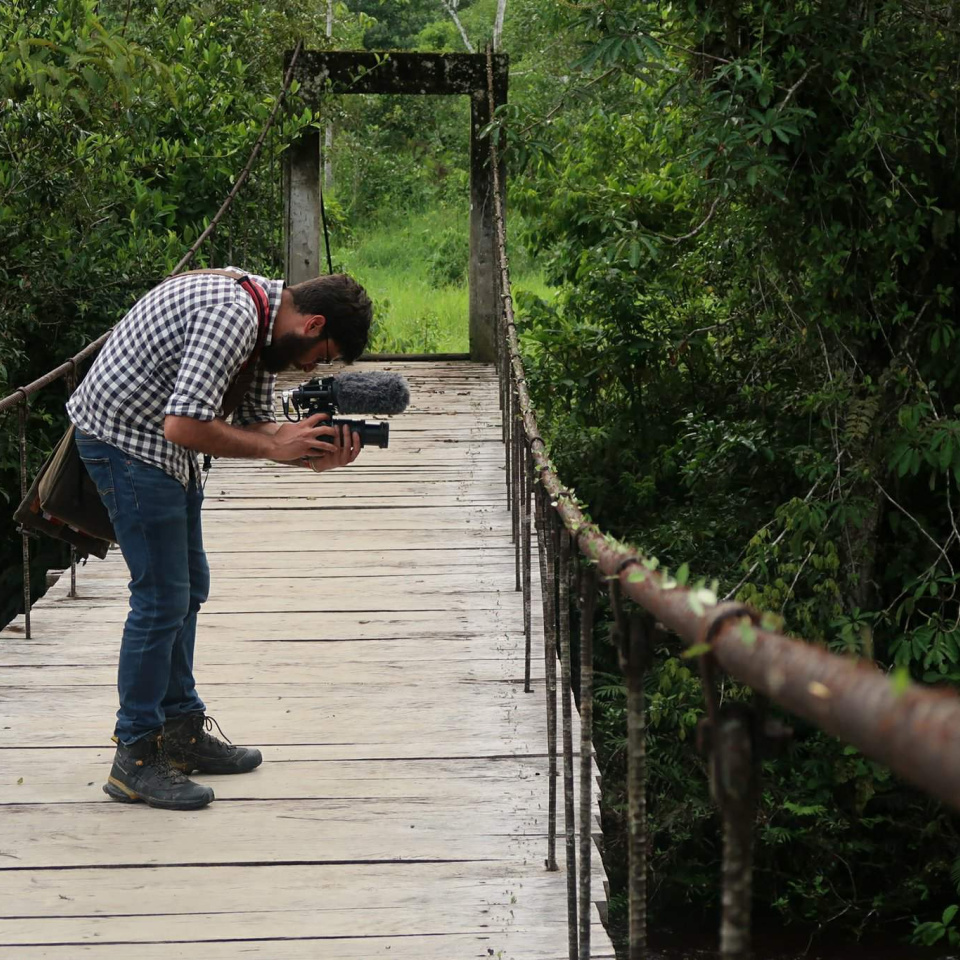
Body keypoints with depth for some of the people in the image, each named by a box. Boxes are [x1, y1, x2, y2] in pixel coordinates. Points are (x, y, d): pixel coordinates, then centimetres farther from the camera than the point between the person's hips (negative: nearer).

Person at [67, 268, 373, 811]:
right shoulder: (233, 316, -27)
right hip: (125, 440, -11)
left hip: (165, 449, 11)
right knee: (162, 597, -9)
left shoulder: (266, 321, 6)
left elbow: (254, 424, 8)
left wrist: (313, 455, -10)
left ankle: (181, 730, 26)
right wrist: (276, 447, -22)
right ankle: (135, 758, -2)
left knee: (189, 586, 16)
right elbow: (183, 424, -32)